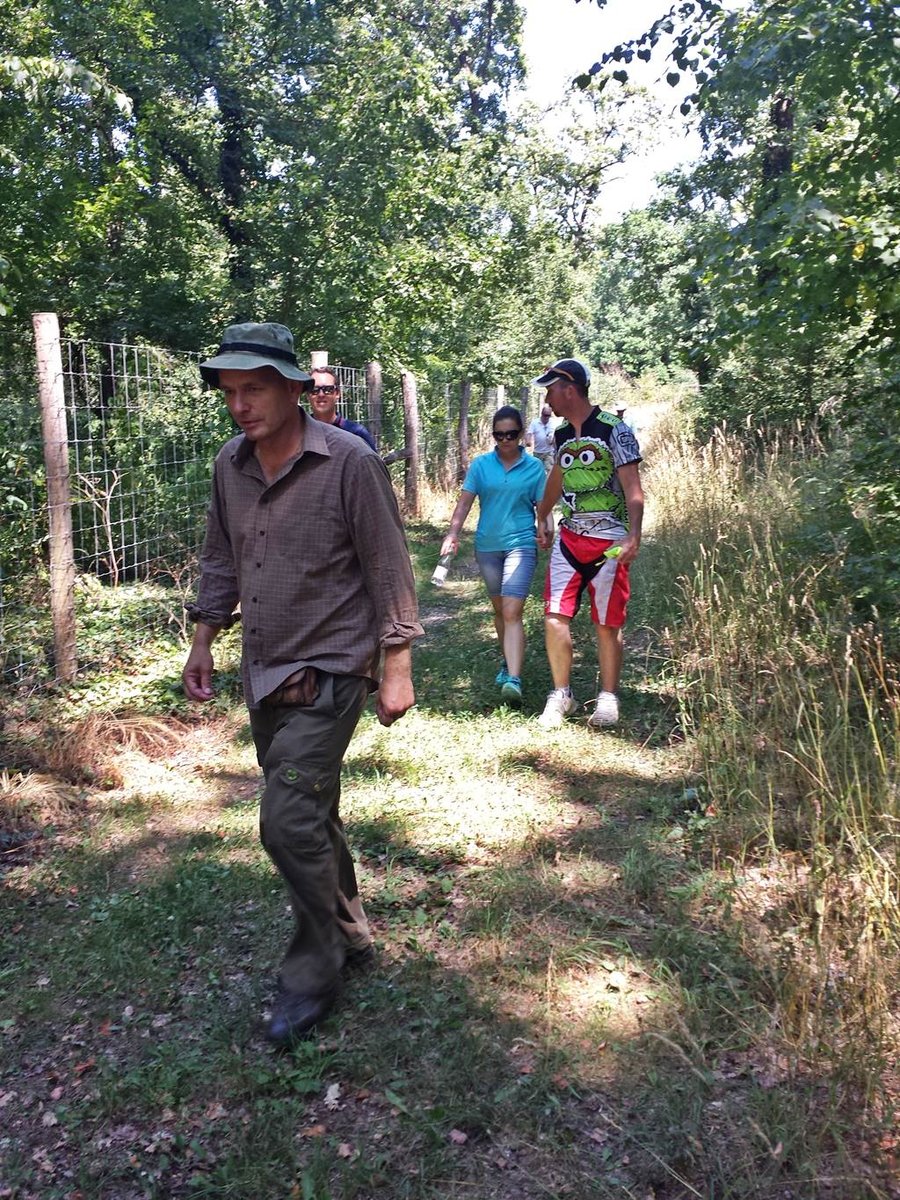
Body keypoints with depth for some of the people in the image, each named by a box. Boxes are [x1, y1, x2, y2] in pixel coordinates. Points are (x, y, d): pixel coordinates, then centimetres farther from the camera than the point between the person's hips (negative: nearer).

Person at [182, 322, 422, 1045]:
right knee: (309, 815, 17)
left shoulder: (349, 462, -15)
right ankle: (349, 935, 37)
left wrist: (397, 667, -12)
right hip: (263, 673, 7)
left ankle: (314, 971, 10)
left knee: (290, 820, -12)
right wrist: (204, 639, 13)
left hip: (328, 673, -7)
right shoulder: (231, 465, 4)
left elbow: (388, 570, -12)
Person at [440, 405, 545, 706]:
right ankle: (508, 661, 36)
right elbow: (465, 502, -1)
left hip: (521, 544, -3)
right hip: (487, 545, 3)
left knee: (512, 612, -15)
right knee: (499, 609, 17)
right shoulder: (481, 464, 2)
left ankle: (513, 679, -20)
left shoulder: (534, 467, 0)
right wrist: (453, 534, -14)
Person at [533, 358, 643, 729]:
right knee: (554, 617, -3)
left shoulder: (614, 429, -9)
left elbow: (633, 487, -14)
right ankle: (561, 694, 11)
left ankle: (607, 698, 16)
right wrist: (543, 517, 31)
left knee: (607, 624, 2)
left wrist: (633, 536, -24)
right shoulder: (561, 434, 10)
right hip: (569, 538, 6)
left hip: (609, 541, -5)